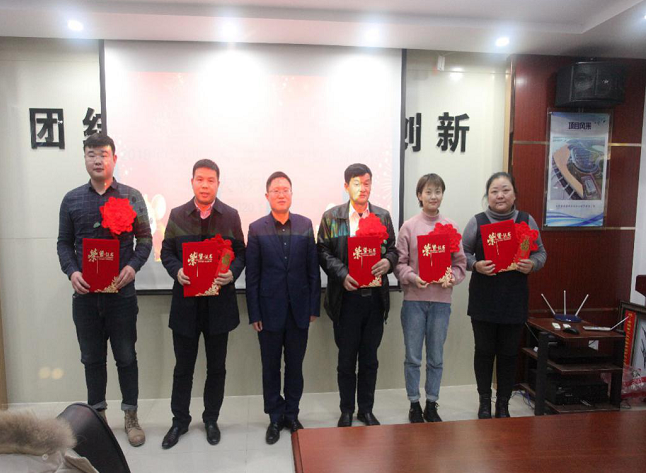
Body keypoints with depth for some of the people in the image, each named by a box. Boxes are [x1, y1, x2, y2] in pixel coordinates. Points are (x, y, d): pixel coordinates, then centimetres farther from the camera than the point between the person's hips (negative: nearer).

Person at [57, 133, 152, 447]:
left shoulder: (132, 197, 1)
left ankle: (131, 417, 23)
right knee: (92, 357, 14)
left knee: (126, 356, 7)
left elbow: (145, 239, 1)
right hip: (85, 293, 2)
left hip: (121, 291, -2)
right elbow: (64, 242, 8)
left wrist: (133, 266, -15)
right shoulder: (71, 199, 7)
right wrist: (72, 271, -9)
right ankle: (97, 415, 31)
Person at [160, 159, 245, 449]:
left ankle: (211, 419, 32)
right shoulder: (177, 215, 4)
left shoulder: (231, 216, 2)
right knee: (183, 367, 13)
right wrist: (177, 271, -14)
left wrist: (232, 273, -16)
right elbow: (166, 252, 5)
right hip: (185, 302, 1)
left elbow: (240, 253, 3)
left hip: (219, 302, 0)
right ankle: (180, 420, 32)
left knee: (216, 367, 12)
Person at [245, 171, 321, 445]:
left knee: (295, 366, 13)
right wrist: (254, 314, -5)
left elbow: (313, 269, 1)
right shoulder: (257, 229, -3)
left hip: (299, 309, 1)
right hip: (270, 310, -1)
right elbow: (252, 275, -3)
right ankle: (275, 418, 28)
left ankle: (291, 415, 31)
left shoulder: (305, 225, 0)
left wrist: (314, 307, -1)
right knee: (271, 367, 11)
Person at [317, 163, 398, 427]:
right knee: (346, 359, 9)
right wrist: (342, 275, -16)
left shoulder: (383, 216, 9)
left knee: (370, 359, 13)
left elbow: (393, 249, 10)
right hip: (346, 297, -2)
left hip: (375, 297, 2)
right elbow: (323, 252, -2)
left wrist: (388, 262, -13)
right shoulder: (331, 217, 2)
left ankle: (366, 409, 30)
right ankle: (346, 411, 27)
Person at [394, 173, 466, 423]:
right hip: (414, 299, -1)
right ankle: (414, 405, 26)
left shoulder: (451, 227, 3)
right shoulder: (409, 226, -1)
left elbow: (460, 263, 6)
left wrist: (451, 279, -13)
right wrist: (413, 278, -19)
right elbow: (399, 262, -2)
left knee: (436, 358, 12)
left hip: (441, 299, 2)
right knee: (413, 357, 9)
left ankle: (431, 405, 28)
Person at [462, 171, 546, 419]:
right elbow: (463, 253, 1)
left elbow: (540, 252, 8)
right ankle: (484, 402, 27)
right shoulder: (477, 222, -2)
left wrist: (533, 264, -13)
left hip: (514, 301, 1)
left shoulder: (527, 221, 2)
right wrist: (475, 265, -19)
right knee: (484, 351, 9)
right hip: (483, 299, -1)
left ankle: (503, 405, 27)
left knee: (508, 353, 9)